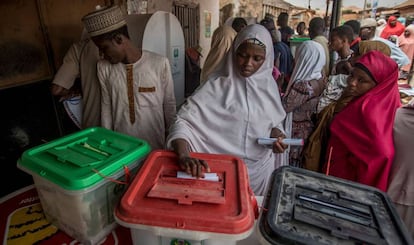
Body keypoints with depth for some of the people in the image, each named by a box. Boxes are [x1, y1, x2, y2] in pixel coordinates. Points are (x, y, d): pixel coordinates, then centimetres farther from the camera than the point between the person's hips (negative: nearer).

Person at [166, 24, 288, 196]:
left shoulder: (269, 84, -1)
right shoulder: (216, 85, -15)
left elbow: (276, 122, 11)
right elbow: (183, 120, -22)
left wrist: (277, 134, -11)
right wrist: (183, 155, -39)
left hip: (260, 168, 4)